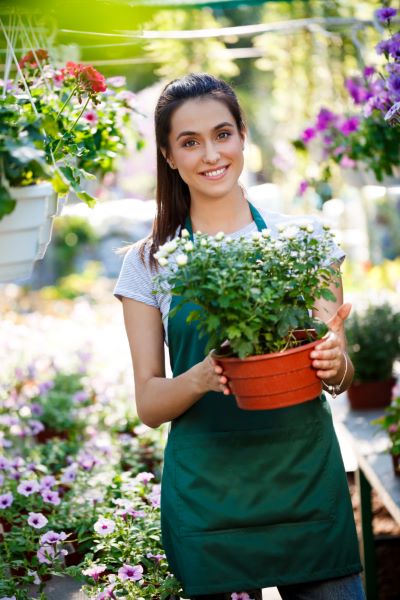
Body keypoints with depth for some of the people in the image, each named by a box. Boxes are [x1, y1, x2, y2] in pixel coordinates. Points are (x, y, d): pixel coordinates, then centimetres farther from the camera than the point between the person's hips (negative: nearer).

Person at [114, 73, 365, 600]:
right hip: (207, 499, 0)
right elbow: (149, 405, 1)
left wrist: (335, 362, -16)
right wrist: (201, 378, -19)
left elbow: (341, 377, 7)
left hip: (307, 480, 1)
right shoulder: (148, 263, 1)